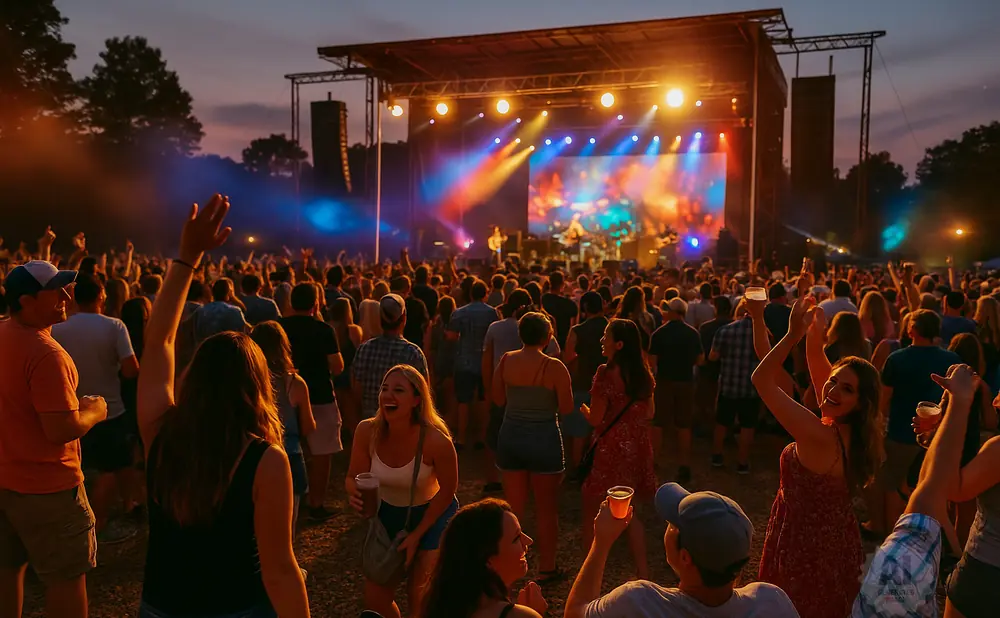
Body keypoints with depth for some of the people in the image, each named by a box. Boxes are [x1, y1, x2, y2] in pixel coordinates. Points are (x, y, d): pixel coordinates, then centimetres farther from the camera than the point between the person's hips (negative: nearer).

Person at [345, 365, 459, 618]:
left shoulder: (436, 440, -31)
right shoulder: (367, 431, -22)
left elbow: (447, 490, -16)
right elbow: (353, 477, -6)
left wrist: (416, 534, -13)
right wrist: (355, 492, -30)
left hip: (432, 515, -3)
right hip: (387, 515, 4)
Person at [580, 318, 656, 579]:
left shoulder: (606, 373, -17)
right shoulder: (643, 374, 3)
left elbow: (595, 419, -15)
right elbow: (648, 413, 11)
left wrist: (584, 408, 6)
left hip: (610, 449, -7)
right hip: (636, 447, 7)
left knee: (592, 513, 8)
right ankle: (642, 571, 23)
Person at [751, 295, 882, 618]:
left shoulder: (820, 436, -32)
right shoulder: (849, 429, -8)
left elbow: (762, 380, -31)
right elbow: (815, 359, -1)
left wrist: (794, 334, -32)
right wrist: (815, 330, -15)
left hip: (808, 545, -8)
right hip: (836, 541, 8)